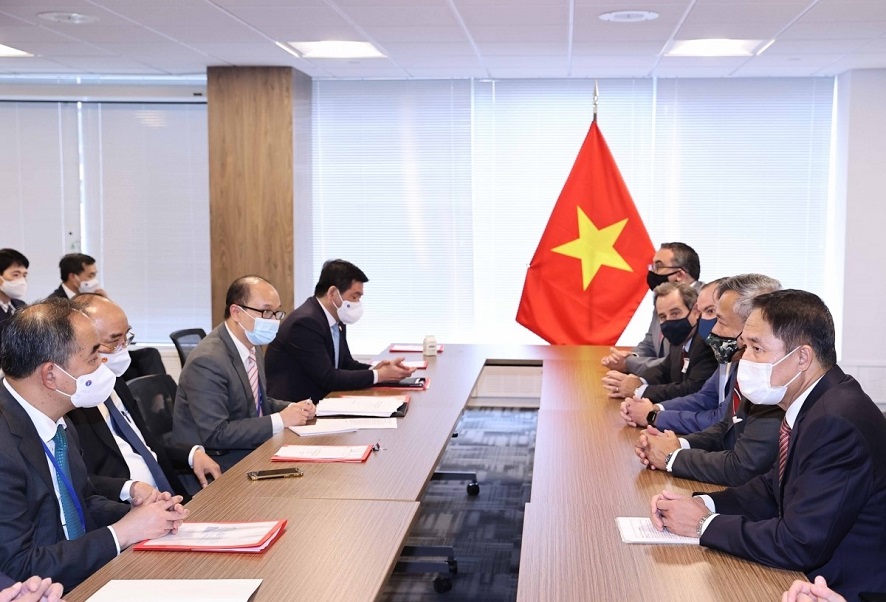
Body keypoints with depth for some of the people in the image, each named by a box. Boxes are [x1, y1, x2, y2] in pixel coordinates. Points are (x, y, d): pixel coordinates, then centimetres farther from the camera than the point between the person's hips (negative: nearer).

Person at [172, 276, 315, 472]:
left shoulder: (252, 346, 4)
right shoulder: (207, 361, -22)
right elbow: (215, 435, -25)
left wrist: (293, 408, -3)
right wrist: (280, 420, -22)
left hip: (251, 448, 8)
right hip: (216, 461, -8)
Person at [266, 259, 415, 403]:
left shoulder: (337, 321, 7)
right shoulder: (305, 323, -21)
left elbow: (345, 363, 14)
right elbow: (328, 378, -22)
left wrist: (374, 369, -5)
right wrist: (379, 375, -17)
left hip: (316, 403, 9)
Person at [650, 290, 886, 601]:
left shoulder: (838, 423, -26)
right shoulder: (808, 405, 2)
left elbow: (799, 546, -27)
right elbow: (774, 488, 11)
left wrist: (704, 523, -16)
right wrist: (704, 504, -5)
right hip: (811, 572, 8)